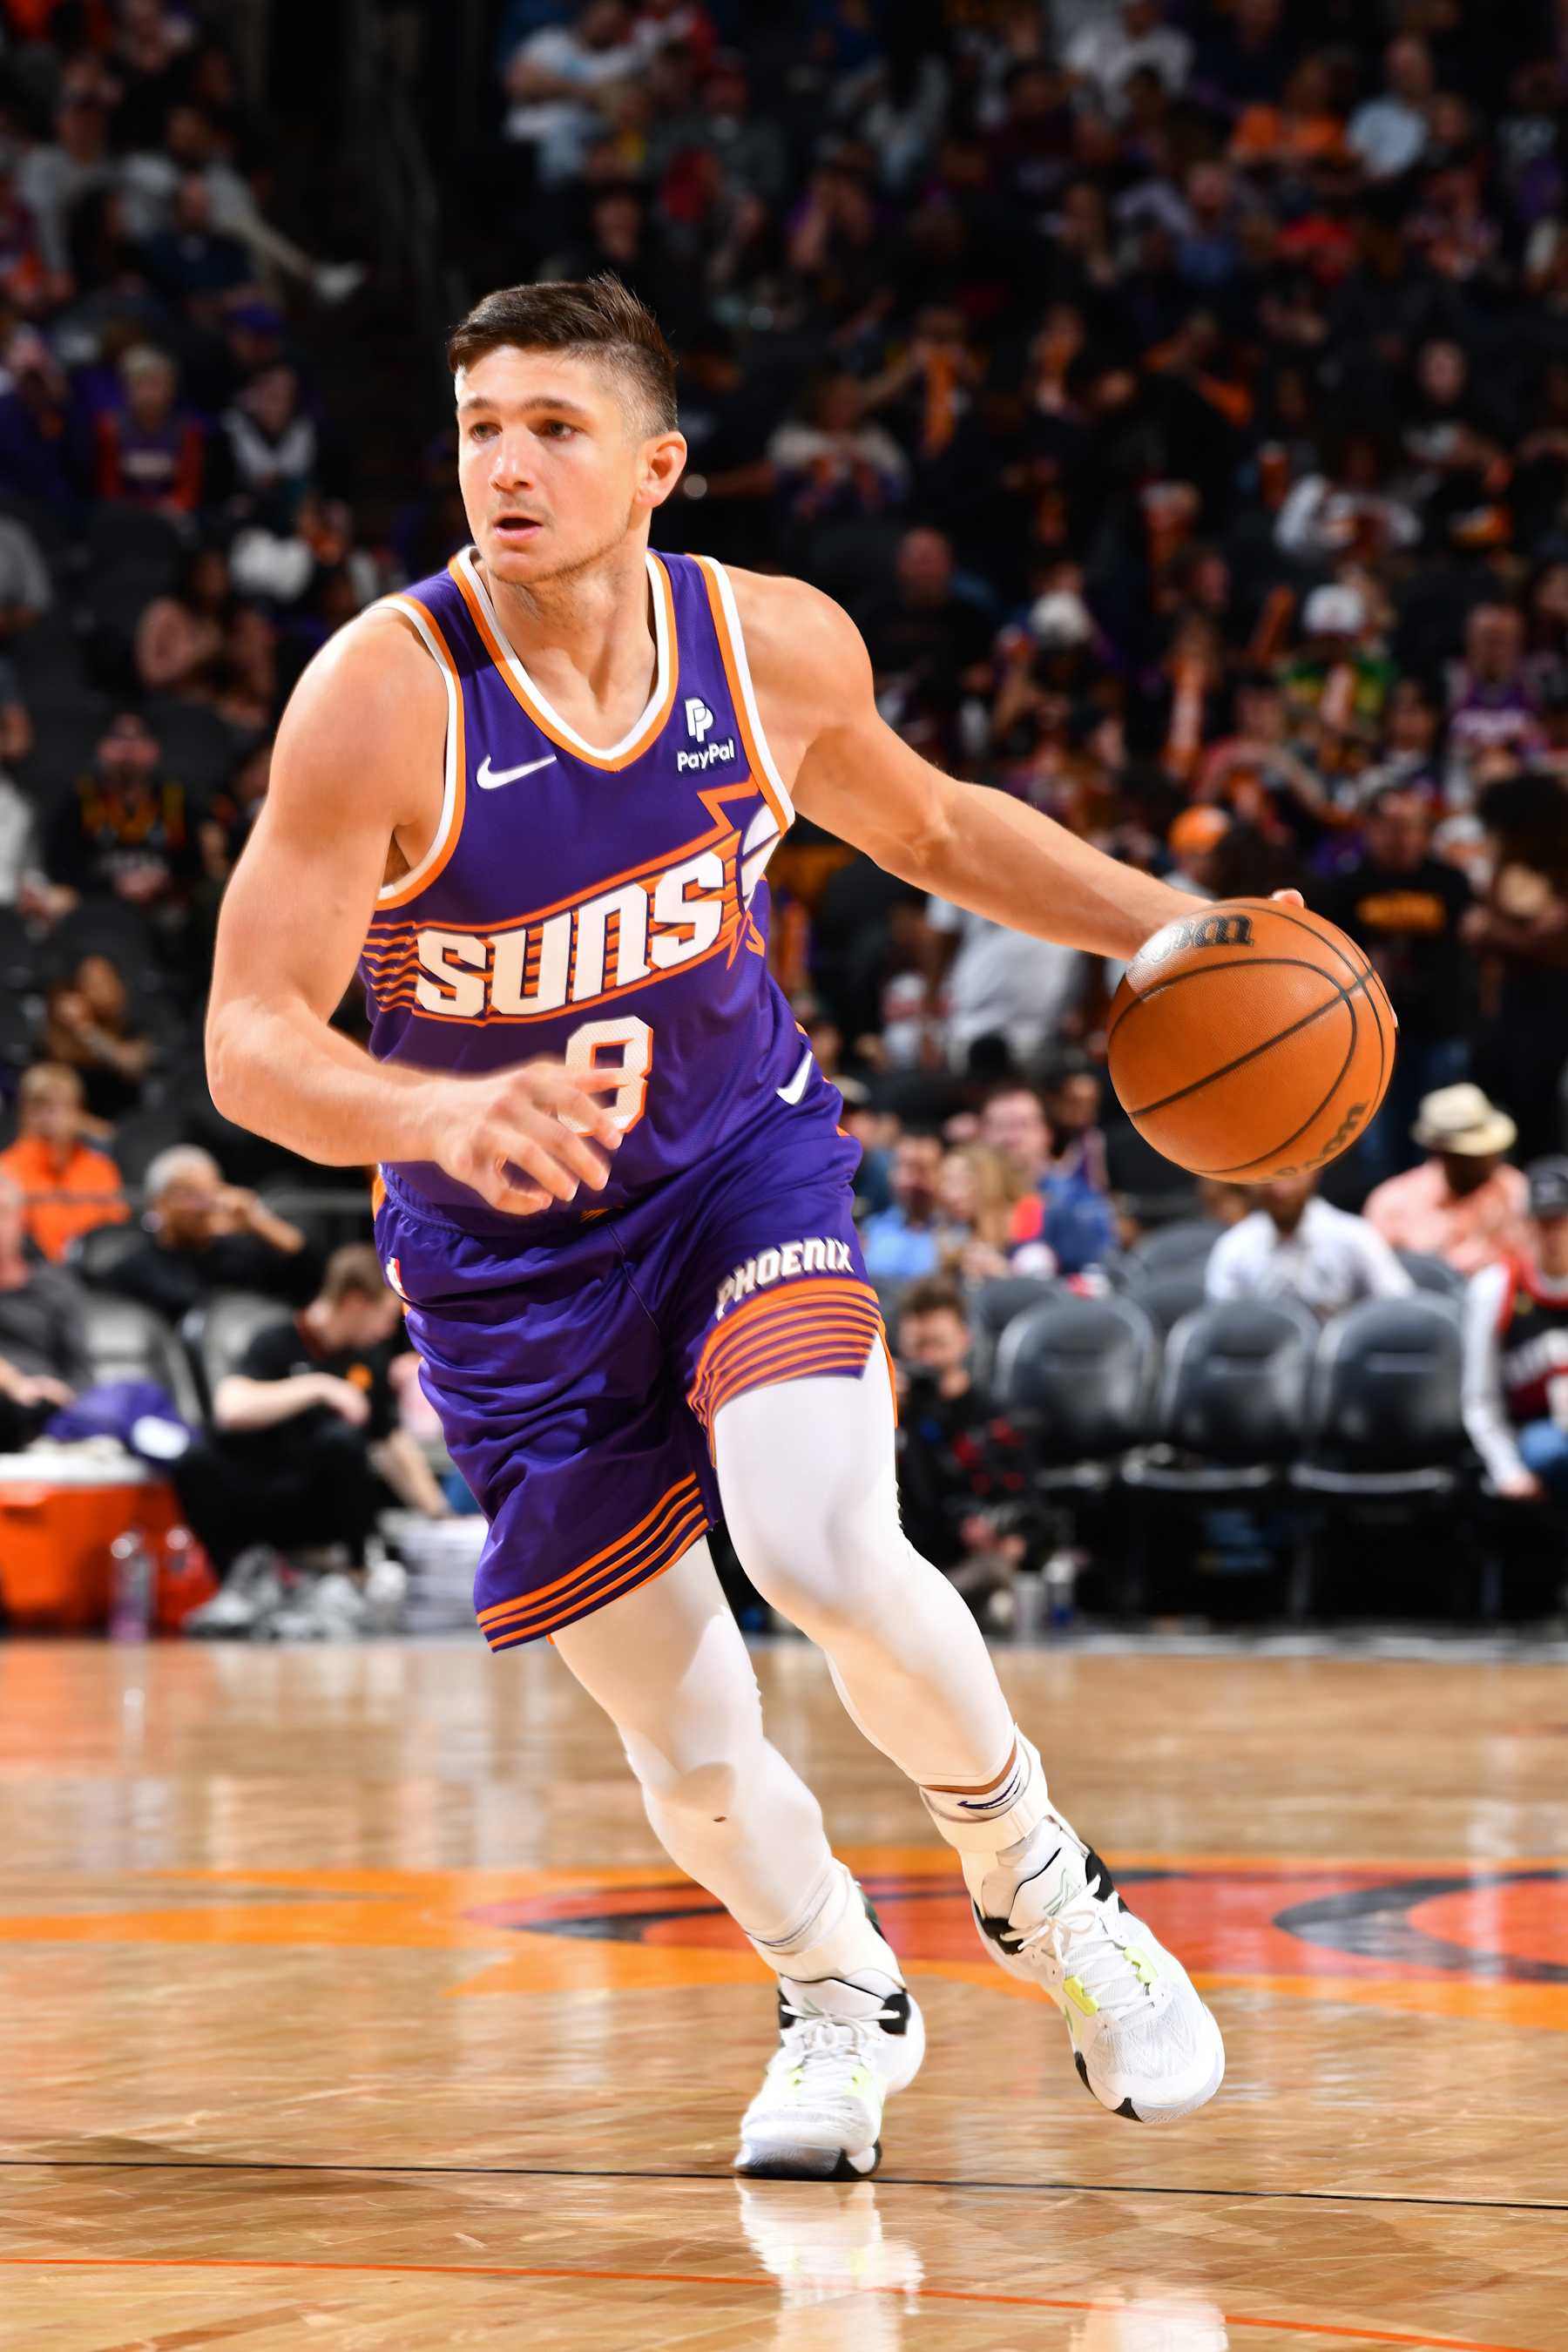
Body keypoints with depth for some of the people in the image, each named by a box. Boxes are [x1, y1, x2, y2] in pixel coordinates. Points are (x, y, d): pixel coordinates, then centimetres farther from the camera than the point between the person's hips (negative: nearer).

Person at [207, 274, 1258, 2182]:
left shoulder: (775, 646, -12)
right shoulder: (383, 695, -23)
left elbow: (926, 828, 11)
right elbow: (251, 1044, -26)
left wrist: (1167, 930, 1)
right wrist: (446, 1115, -46)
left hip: (743, 1164, 1)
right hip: (508, 1248, -1)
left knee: (824, 1549, -26)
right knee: (681, 1735, 4)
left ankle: (1035, 1889, 3)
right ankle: (842, 2000, 35)